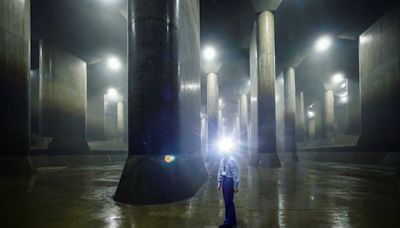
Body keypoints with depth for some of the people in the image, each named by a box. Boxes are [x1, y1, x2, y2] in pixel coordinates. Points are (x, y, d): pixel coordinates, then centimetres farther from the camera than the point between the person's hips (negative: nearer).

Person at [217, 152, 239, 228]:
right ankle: (229, 220, 31)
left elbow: (235, 173, -15)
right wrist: (219, 183, 12)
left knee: (229, 202, 2)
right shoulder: (222, 159, 5)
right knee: (226, 201, 16)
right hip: (224, 180, 7)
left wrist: (236, 186, -14)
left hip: (229, 181, -7)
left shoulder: (231, 160, -16)